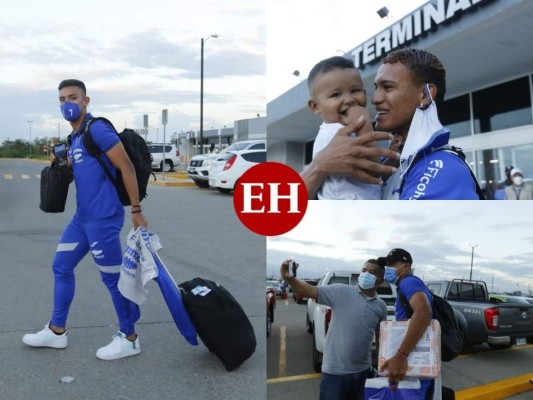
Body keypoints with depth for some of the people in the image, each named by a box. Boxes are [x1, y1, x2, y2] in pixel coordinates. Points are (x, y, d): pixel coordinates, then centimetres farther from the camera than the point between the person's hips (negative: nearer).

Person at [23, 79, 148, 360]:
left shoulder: (98, 129, -12)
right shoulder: (74, 138, 16)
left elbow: (127, 168, -16)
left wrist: (136, 211, -17)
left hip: (103, 218, -10)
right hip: (82, 217, 10)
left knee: (112, 277, -1)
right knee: (61, 267, 16)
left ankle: (129, 338, 14)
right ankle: (56, 330, 31)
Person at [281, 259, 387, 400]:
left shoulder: (381, 306, 4)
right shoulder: (341, 291, -9)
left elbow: (380, 337, 15)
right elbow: (309, 291, -18)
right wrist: (288, 278, -36)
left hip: (363, 371, 5)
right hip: (335, 370, -4)